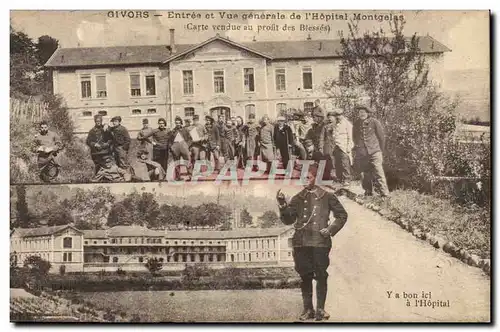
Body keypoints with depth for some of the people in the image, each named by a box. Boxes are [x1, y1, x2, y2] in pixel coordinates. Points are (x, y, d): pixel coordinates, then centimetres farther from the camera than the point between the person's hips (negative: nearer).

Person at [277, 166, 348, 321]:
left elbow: (342, 215, 11)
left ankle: (320, 309, 11)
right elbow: (288, 220, 9)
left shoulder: (327, 197, 5)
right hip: (301, 242, 3)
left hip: (320, 242, -2)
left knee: (321, 275, 0)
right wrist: (283, 205, -6)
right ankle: (308, 309, 16)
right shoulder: (298, 198, 12)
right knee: (305, 276, 6)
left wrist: (330, 230, -1)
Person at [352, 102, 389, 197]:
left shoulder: (374, 122, -4)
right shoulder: (356, 124, 8)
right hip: (361, 155, 4)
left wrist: (380, 150, 10)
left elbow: (382, 137, 5)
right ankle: (368, 192, 22)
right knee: (365, 175, 9)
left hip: (374, 153, -4)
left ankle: (385, 194, -11)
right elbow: (354, 138, 22)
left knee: (378, 173, -12)